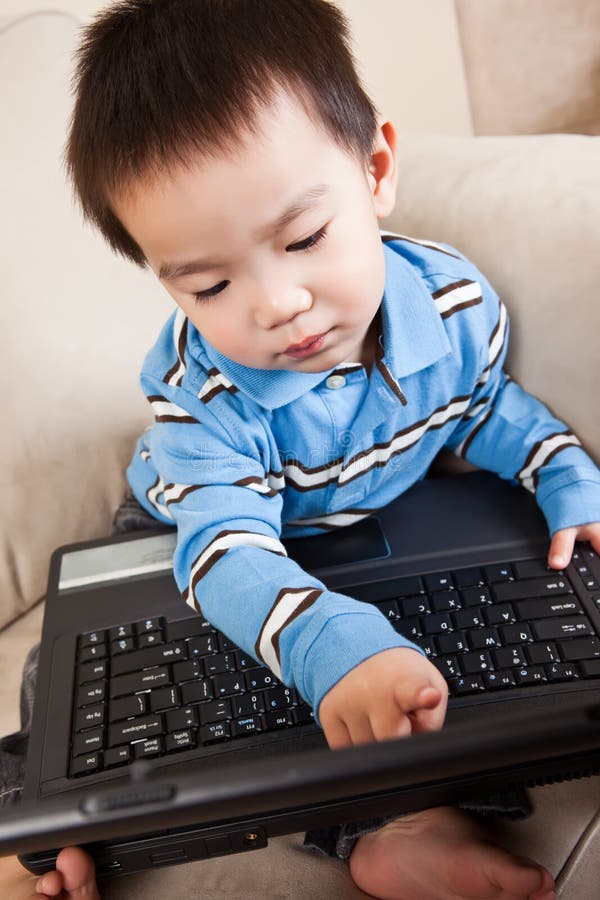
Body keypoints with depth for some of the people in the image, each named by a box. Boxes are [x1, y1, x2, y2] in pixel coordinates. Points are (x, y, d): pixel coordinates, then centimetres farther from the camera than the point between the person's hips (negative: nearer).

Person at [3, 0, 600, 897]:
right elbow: (226, 548, -42)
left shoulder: (457, 302, -22)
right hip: (227, 564, -2)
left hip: (391, 530, 3)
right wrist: (332, 642, -61)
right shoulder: (201, 388, -33)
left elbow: (485, 404, 1)